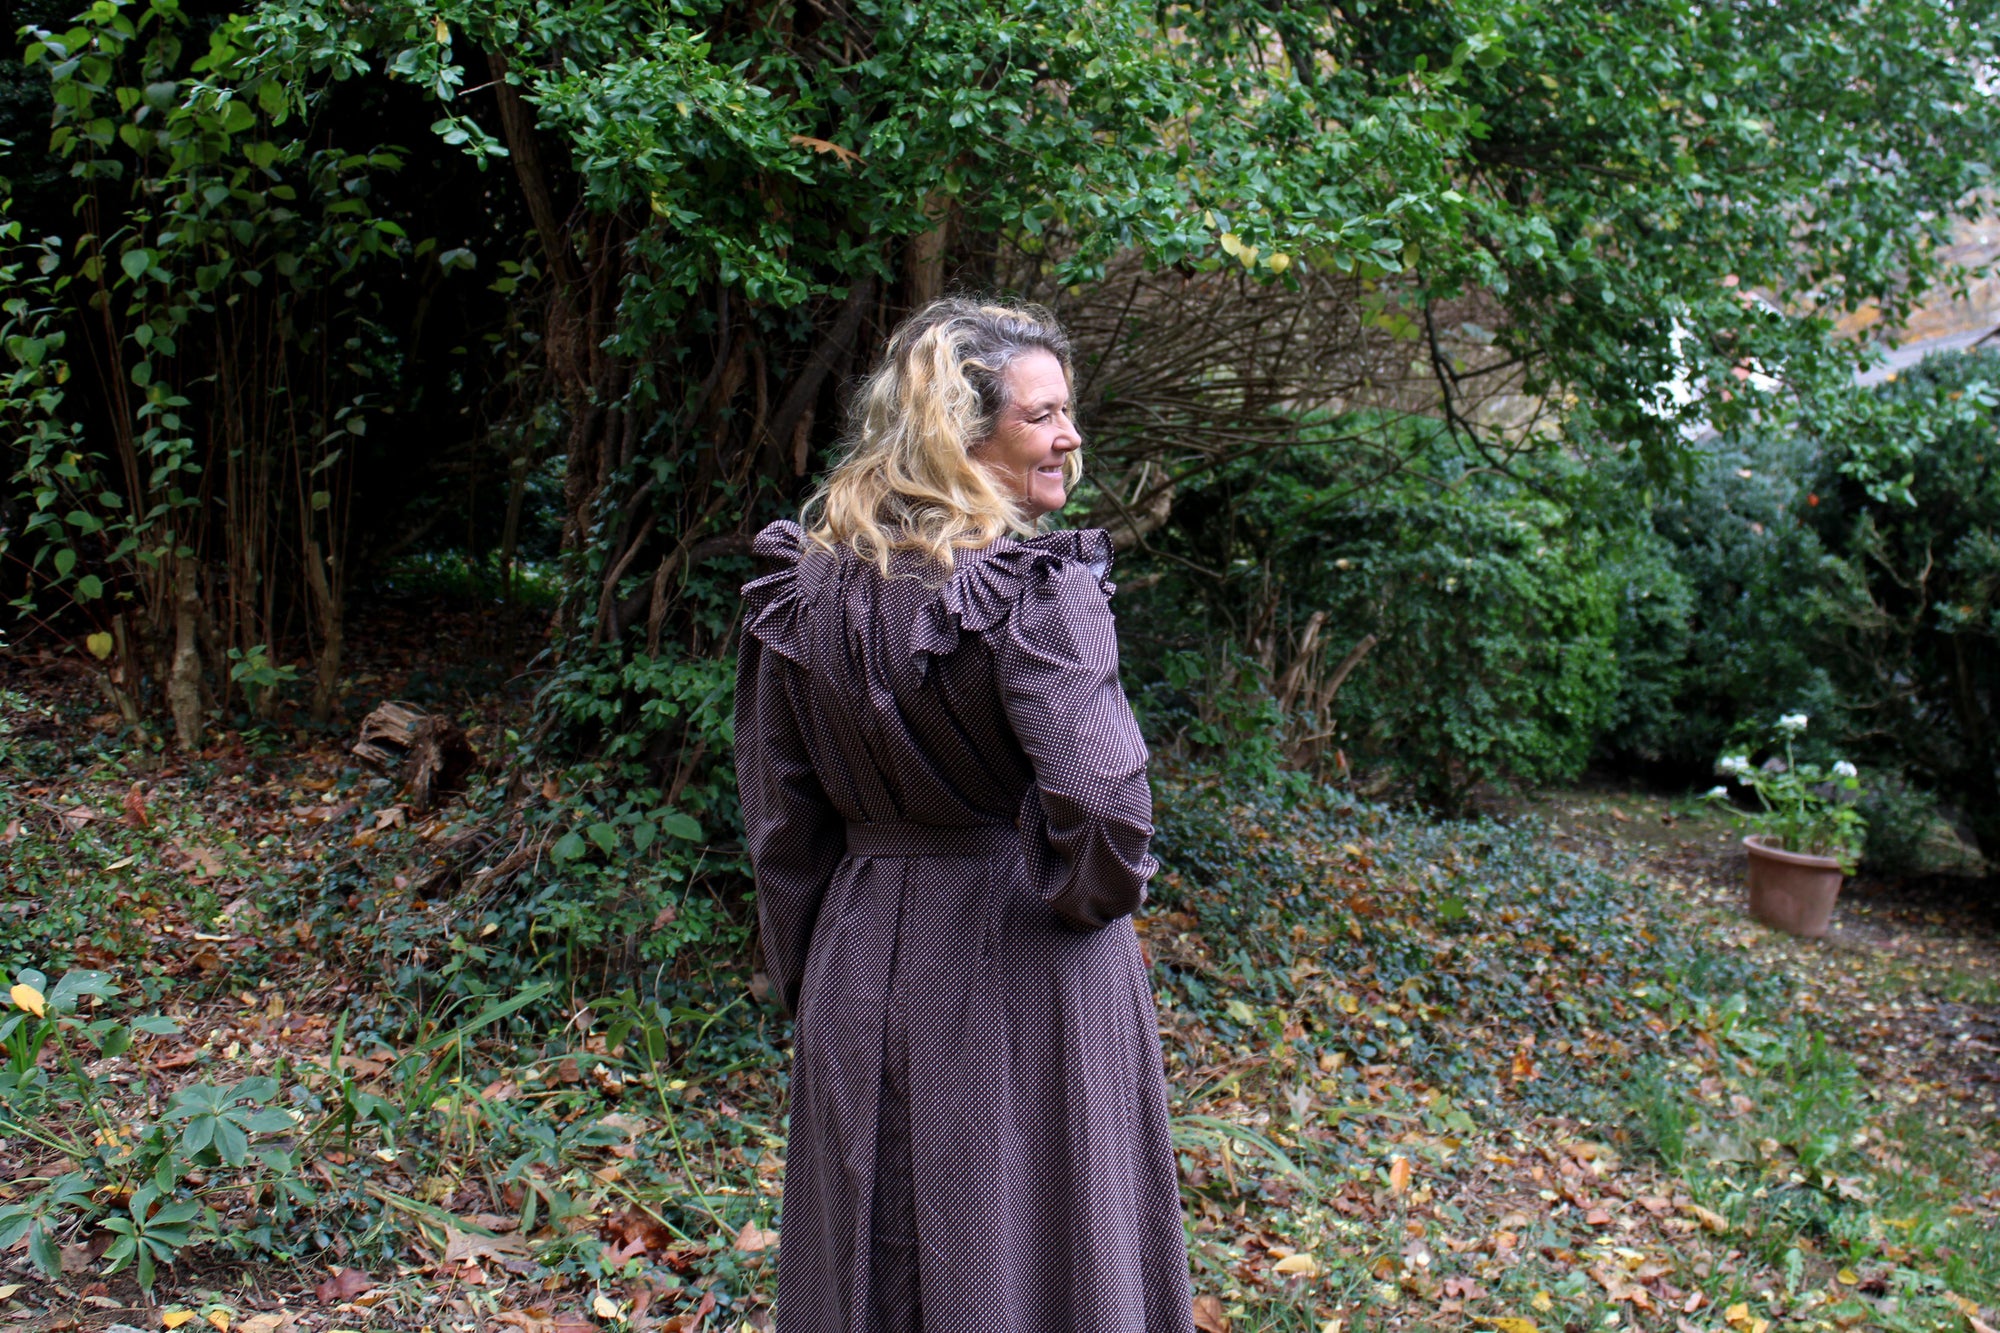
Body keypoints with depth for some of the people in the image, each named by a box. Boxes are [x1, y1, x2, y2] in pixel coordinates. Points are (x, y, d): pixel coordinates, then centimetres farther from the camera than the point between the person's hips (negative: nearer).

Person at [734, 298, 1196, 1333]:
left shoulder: (803, 587, 0)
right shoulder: (1038, 588, -18)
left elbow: (779, 814, 5)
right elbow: (1100, 800, -30)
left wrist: (808, 978, 15)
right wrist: (1092, 901, -8)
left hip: (862, 958, 6)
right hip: (1024, 974, -5)